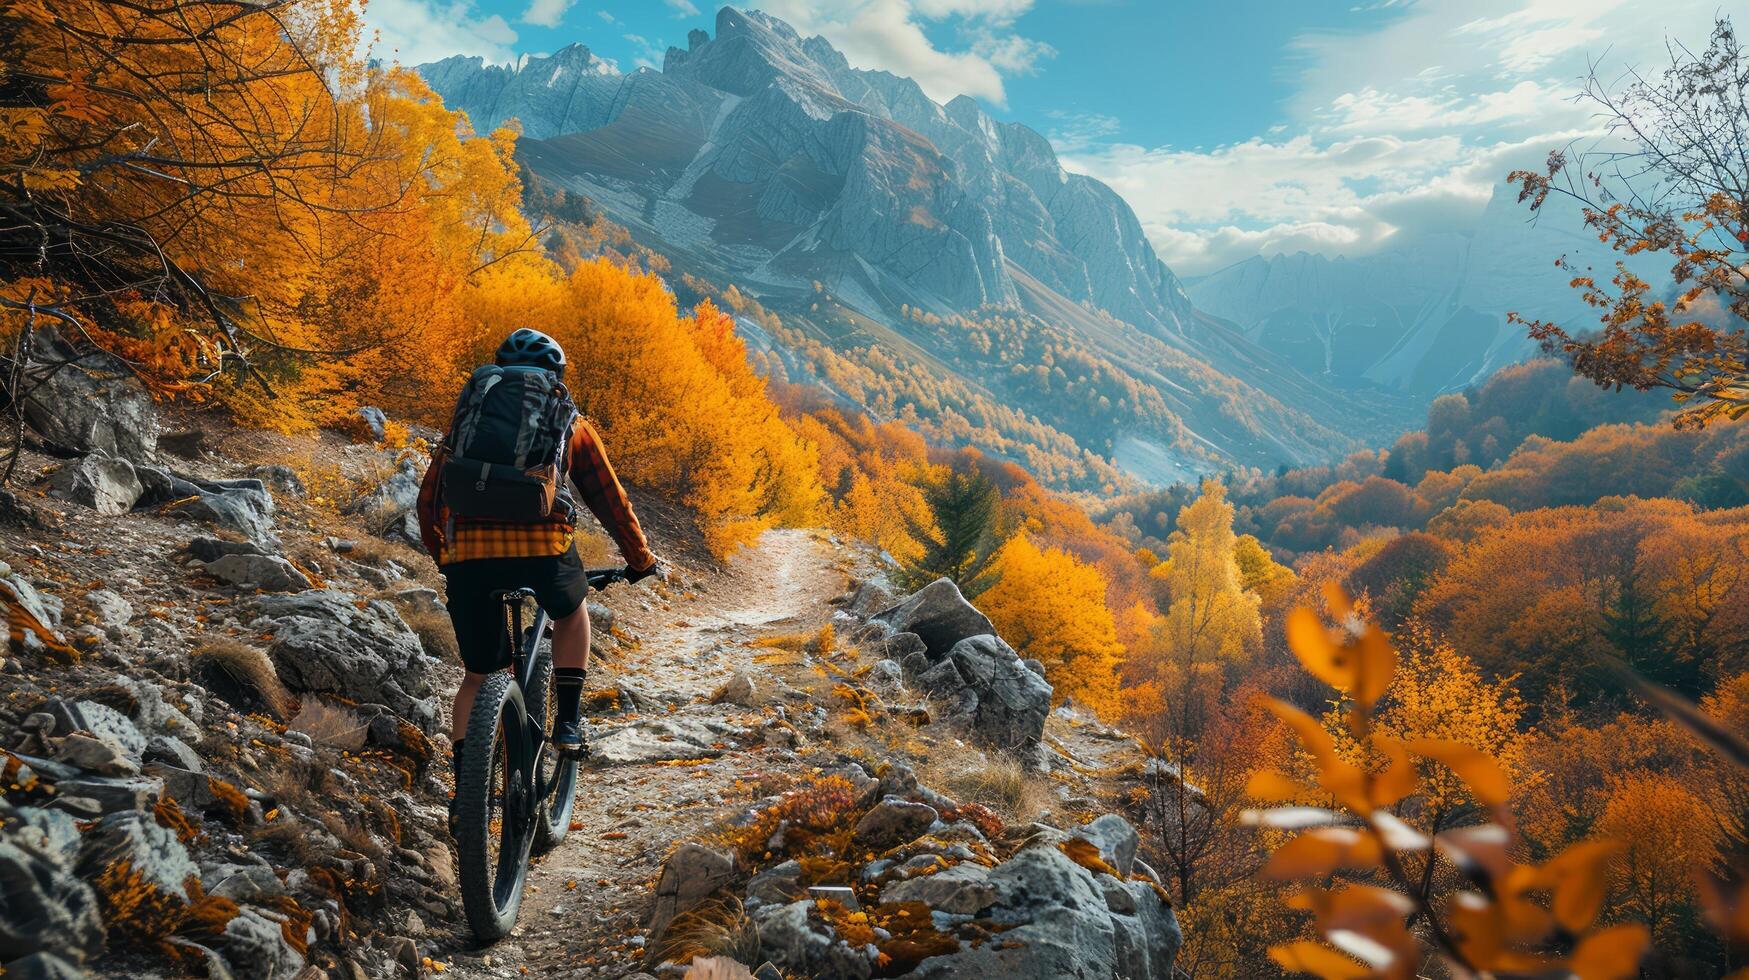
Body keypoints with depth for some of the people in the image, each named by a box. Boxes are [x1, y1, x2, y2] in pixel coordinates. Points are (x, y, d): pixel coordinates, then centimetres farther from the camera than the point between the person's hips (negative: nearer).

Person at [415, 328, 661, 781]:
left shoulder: (470, 417, 24)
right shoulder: (571, 424, 19)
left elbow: (429, 498, 24)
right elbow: (611, 500, 23)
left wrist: (442, 557, 40)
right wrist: (641, 560, 35)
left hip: (468, 556, 2)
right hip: (543, 549, -1)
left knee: (478, 674, 20)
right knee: (571, 610, 32)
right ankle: (568, 721, 22)